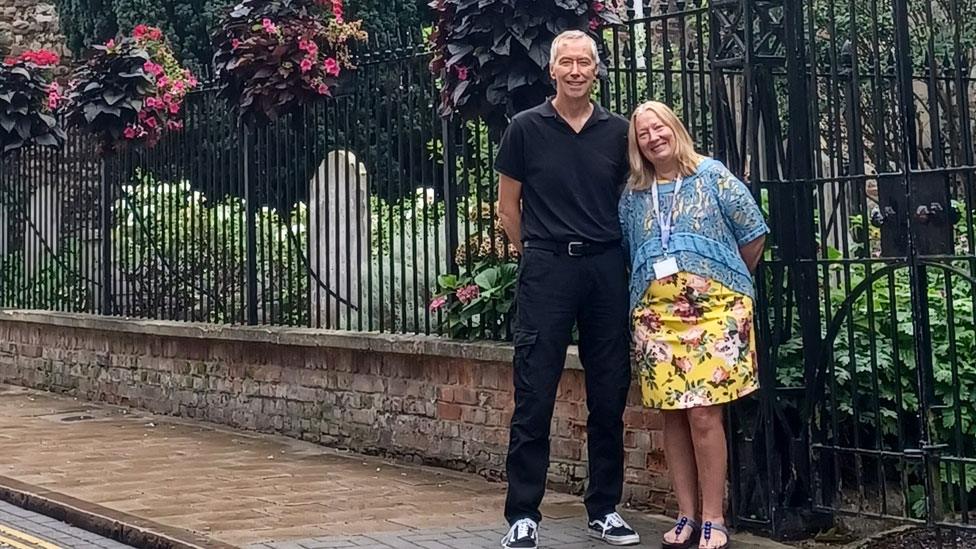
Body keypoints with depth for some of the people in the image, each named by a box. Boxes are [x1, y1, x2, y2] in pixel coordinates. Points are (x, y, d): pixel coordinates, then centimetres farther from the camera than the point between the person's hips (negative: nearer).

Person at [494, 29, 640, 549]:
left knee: (609, 398, 7)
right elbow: (508, 207, 7)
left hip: (606, 268, 3)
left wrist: (612, 253, 10)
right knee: (533, 399, -3)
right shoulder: (526, 128, 2)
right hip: (545, 271, -3)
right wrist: (542, 252, 8)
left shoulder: (617, 131, 8)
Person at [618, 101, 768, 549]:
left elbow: (753, 234, 6)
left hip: (713, 309, -4)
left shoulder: (712, 175, 3)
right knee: (672, 415, 3)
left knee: (704, 414, -11)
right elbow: (626, 253, 22)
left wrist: (728, 282, 12)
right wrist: (648, 287, 14)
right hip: (656, 314, 4)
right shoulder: (633, 196, 13)